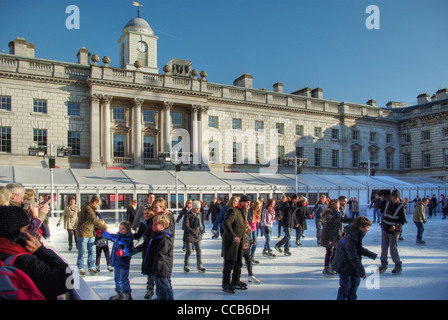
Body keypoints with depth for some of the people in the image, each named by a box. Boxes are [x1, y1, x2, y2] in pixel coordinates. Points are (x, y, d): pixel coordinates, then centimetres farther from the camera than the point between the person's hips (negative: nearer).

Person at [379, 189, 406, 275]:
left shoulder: (401, 207, -12)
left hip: (394, 232, -6)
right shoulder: (388, 203, 6)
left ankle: (398, 266, 14)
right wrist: (383, 223, 19)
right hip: (384, 229, 6)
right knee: (383, 247, 9)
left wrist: (396, 226, -28)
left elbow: (403, 220, -13)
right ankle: (383, 264, 21)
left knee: (393, 249, -3)